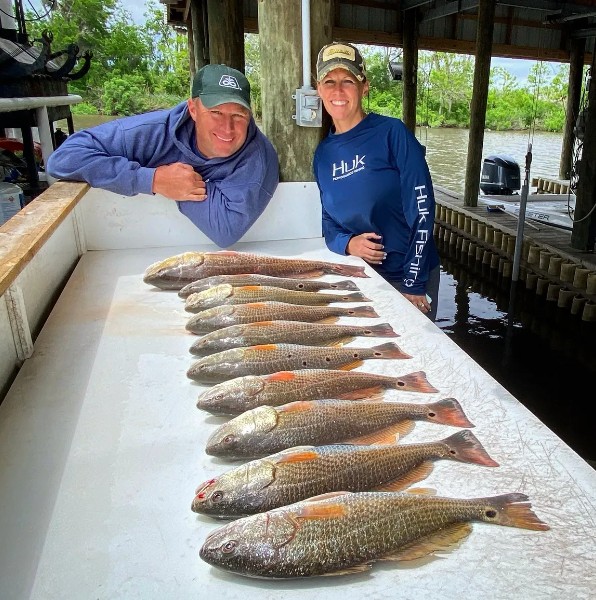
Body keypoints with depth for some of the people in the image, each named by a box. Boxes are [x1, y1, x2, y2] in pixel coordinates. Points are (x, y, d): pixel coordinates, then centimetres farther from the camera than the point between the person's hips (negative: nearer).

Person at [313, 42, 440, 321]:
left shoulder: (392, 133, -11)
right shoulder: (323, 153, 4)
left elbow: (421, 208, -14)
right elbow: (329, 220, 10)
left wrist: (414, 284, -16)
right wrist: (347, 243, -13)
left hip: (410, 275, -4)